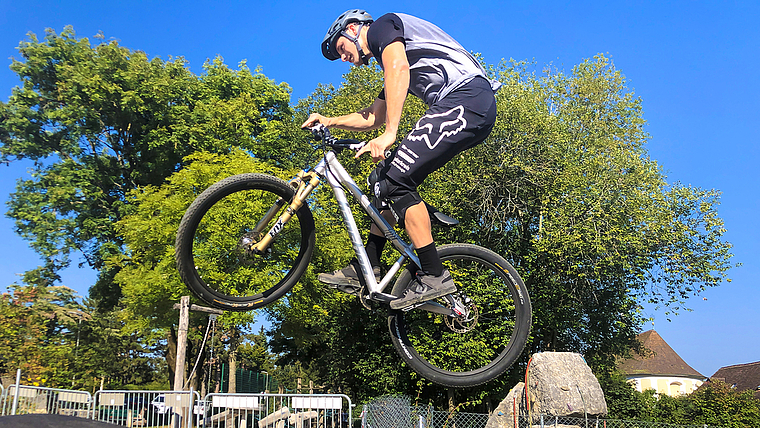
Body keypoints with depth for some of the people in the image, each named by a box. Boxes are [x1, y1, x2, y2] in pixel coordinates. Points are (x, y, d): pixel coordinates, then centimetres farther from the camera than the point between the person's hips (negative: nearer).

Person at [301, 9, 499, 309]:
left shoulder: (381, 26, 5)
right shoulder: (387, 58, 33)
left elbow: (399, 67, -16)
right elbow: (373, 117, 38)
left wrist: (390, 133, -23)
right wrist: (330, 122, 30)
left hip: (466, 97, -10)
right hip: (475, 115, 10)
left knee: (394, 181, -14)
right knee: (385, 178, 12)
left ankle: (434, 276, -10)